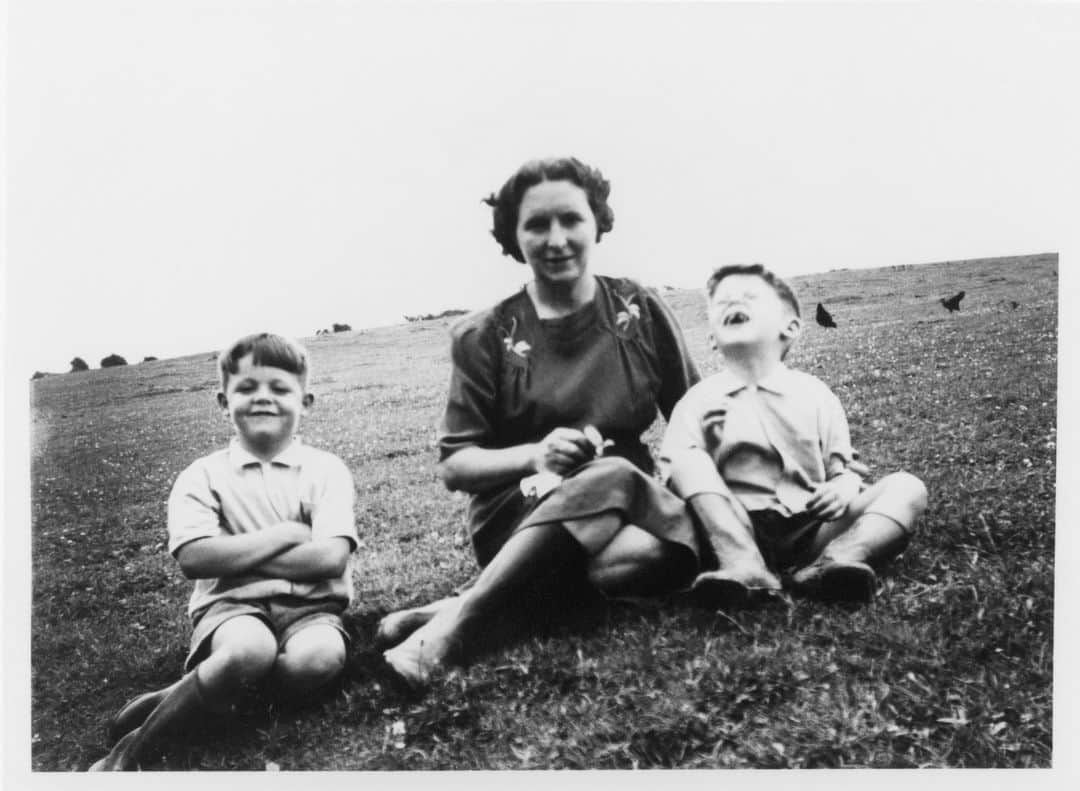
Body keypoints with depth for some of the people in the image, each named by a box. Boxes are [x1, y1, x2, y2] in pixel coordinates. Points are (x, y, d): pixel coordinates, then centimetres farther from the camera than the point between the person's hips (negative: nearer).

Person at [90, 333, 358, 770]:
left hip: (308, 605, 2)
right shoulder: (203, 476, 4)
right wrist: (283, 535, -10)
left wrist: (235, 555, -8)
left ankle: (161, 703, -19)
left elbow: (330, 558, -11)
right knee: (251, 651, -38)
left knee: (318, 658, -35)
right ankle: (133, 746, -17)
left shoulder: (326, 470, 3)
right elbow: (194, 558, -12)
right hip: (231, 603, -1)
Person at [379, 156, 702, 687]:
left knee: (668, 547, -34)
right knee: (615, 475, -34)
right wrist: (534, 456, -16)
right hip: (517, 513, -2)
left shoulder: (640, 311, 7)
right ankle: (462, 623, -35)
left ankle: (456, 612, -31)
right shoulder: (485, 336, 2)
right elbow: (454, 466, 1)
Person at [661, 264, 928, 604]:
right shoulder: (699, 400, 8)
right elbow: (677, 470, -1)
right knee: (690, 461, -22)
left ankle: (838, 557, -39)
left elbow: (843, 467, 12)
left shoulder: (814, 393, 13)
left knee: (907, 486, -12)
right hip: (738, 529, -2)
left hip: (810, 530, 2)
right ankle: (742, 563, -40)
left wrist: (844, 488, -11)